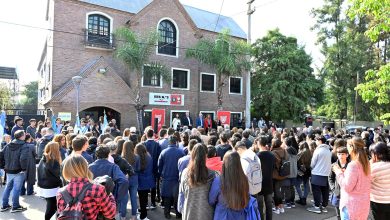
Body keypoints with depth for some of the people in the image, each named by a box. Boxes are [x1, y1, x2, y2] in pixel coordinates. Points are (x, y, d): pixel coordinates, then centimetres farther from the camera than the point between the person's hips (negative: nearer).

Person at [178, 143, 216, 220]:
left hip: (188, 212, 2)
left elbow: (181, 194, 0)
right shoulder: (211, 174, -19)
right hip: (205, 213, -2)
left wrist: (181, 209, 13)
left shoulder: (185, 172, -11)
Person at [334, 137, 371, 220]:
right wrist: (344, 172, 10)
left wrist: (339, 172, -9)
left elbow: (347, 187, -18)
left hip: (352, 204, -8)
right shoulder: (366, 163, 4)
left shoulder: (353, 165, -22)